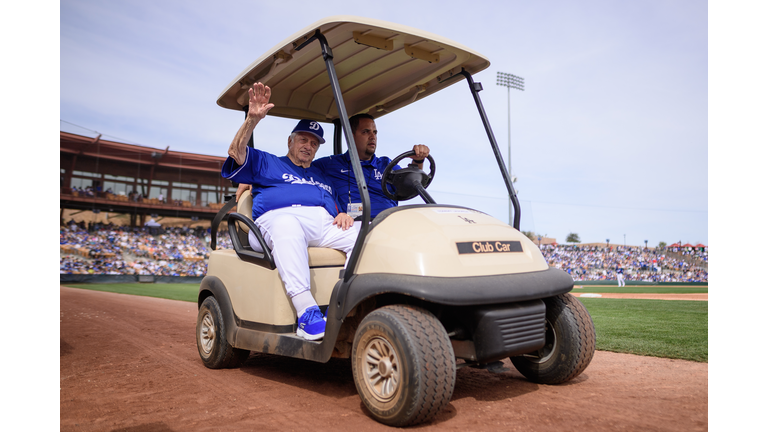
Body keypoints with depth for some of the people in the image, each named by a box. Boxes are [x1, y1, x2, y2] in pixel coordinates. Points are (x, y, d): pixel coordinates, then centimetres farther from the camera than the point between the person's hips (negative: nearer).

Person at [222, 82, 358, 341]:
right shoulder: (267, 163, 26)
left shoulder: (322, 176, 37)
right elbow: (237, 152, 7)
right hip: (279, 219, -4)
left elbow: (336, 210, 27)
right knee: (287, 226, -42)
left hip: (324, 224, 4)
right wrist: (253, 119, -8)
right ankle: (307, 313, -49)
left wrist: (343, 215, 1)